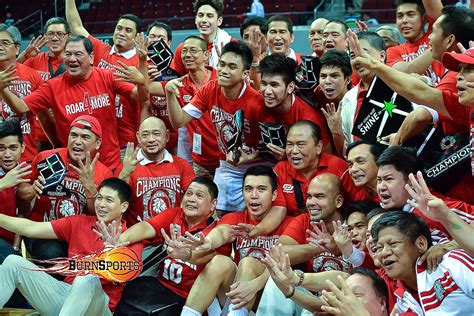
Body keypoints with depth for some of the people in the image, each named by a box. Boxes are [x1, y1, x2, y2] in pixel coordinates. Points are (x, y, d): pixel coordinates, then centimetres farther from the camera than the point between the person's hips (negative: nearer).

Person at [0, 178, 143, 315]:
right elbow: (31, 228, 3)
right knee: (14, 262, -9)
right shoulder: (79, 223, 9)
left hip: (99, 304, -4)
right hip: (65, 294, 5)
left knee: (87, 279, -38)